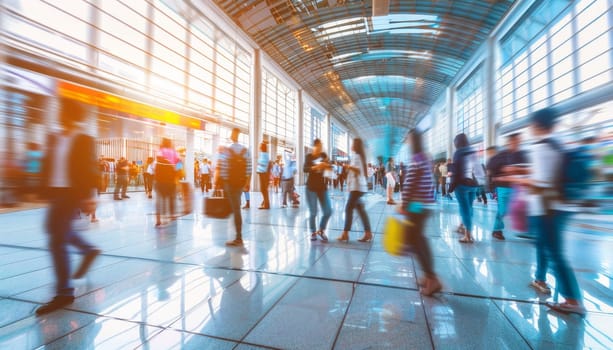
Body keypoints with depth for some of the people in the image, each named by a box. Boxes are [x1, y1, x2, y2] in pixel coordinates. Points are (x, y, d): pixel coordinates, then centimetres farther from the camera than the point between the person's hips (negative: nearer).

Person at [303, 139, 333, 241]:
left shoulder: (324, 155, 7)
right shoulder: (309, 156, -2)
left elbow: (330, 167, 10)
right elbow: (305, 169, -15)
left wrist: (327, 165, -13)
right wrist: (315, 167, -32)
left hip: (322, 186, 4)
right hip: (311, 187, -3)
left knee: (328, 211, 1)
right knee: (313, 212, -3)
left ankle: (321, 230, 22)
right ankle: (313, 232, 18)